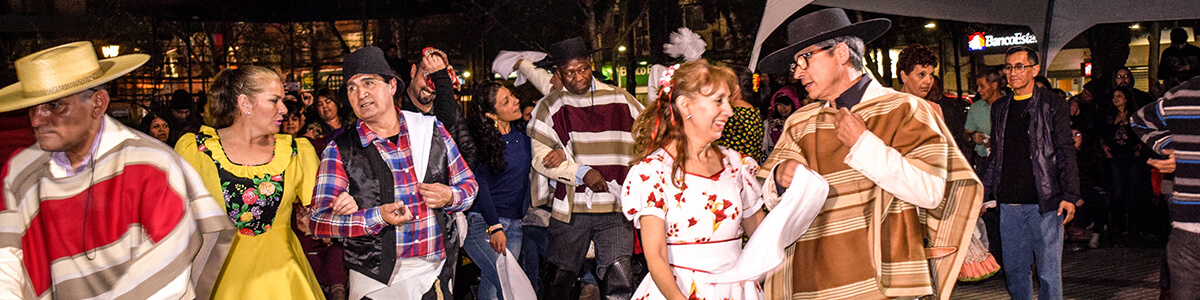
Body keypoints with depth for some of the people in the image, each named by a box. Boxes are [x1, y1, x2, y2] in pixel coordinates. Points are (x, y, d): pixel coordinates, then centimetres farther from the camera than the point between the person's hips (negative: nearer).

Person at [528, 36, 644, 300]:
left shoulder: (620, 99, 8)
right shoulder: (549, 107, 4)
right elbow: (541, 156, -4)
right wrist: (582, 173, -15)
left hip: (615, 208, 0)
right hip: (570, 208, 0)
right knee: (558, 278, 7)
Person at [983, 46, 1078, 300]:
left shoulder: (1051, 104, 0)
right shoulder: (999, 108, 14)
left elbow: (1066, 153, -3)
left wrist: (1069, 196, -11)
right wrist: (985, 194, 12)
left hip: (1044, 203, -4)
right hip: (1009, 205, 5)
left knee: (1048, 270, -1)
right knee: (1014, 269, 10)